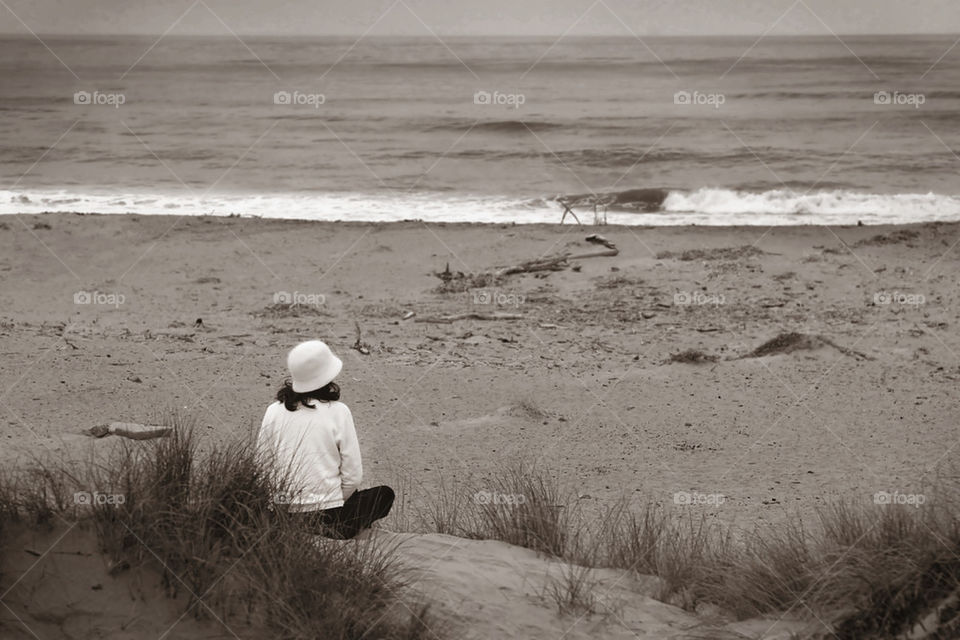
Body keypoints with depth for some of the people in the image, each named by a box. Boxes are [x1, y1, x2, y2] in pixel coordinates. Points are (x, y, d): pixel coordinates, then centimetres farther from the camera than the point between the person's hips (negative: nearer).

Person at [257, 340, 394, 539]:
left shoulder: (273, 412, 0)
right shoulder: (338, 412, -10)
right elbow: (353, 475, -8)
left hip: (282, 515, 6)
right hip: (326, 518, -6)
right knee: (384, 494, 22)